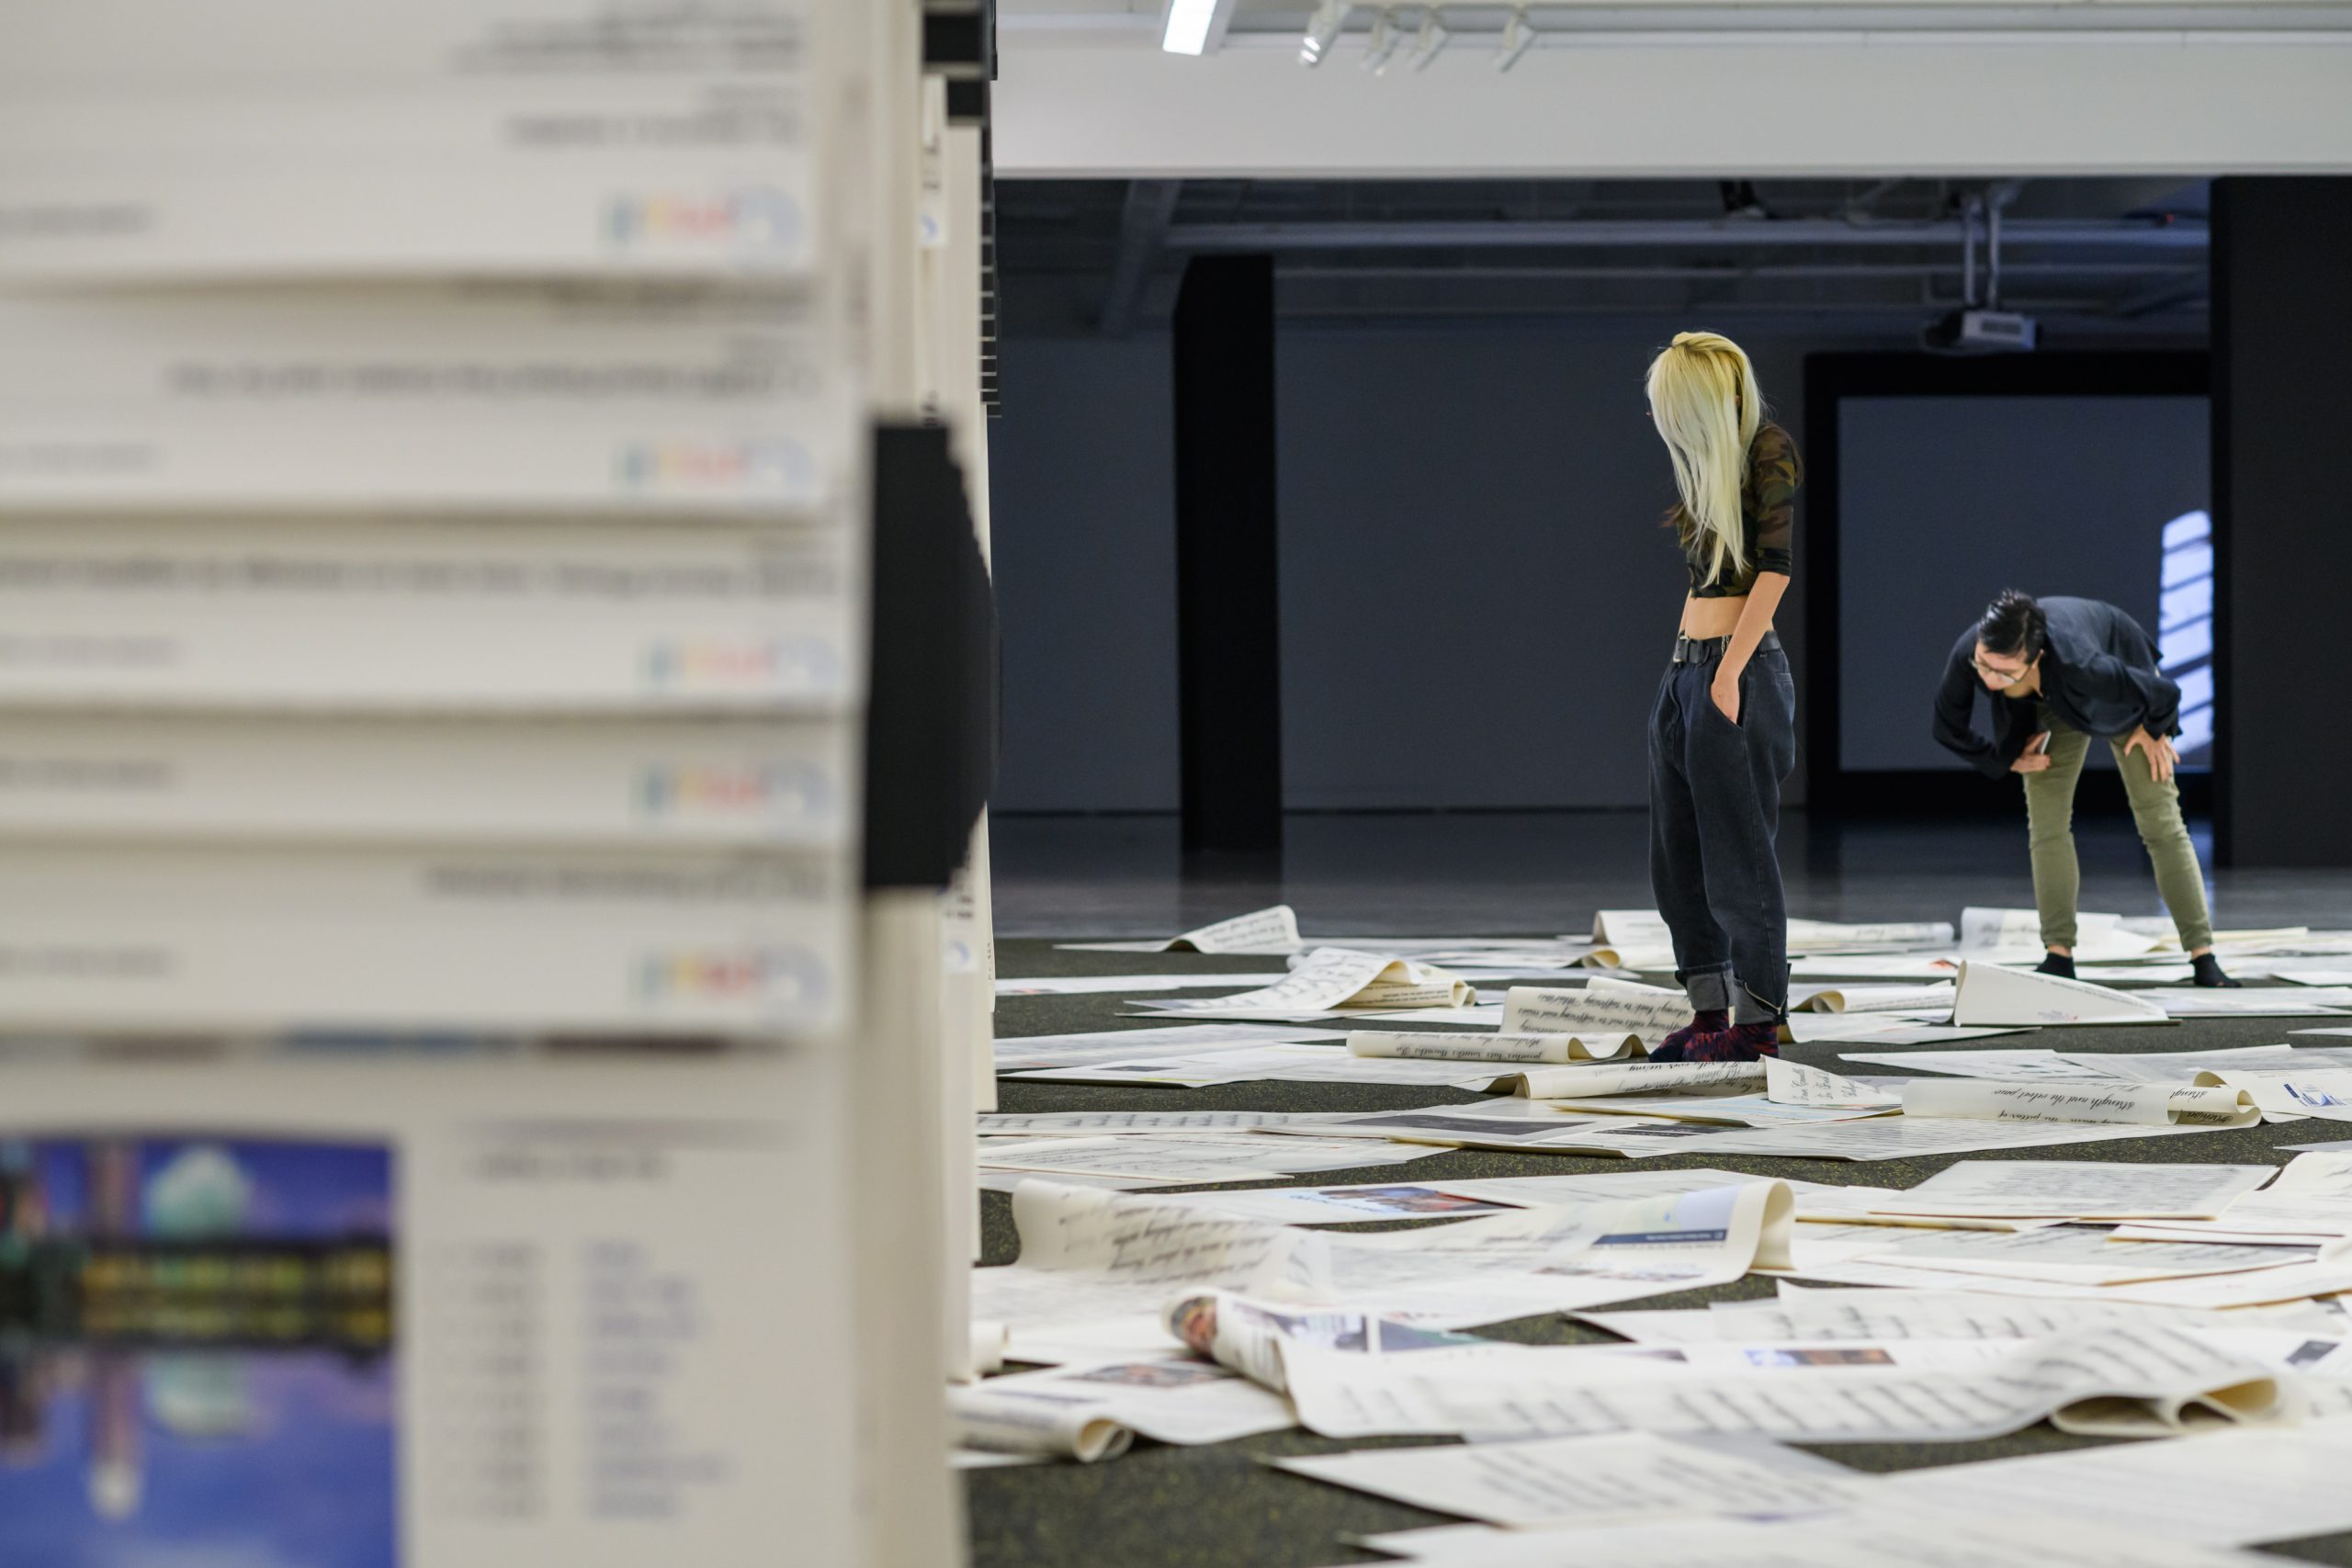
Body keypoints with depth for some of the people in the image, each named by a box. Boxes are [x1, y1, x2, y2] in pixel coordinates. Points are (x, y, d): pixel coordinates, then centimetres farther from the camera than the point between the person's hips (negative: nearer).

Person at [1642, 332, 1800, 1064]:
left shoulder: (1769, 448, -7)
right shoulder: (1710, 462, 17)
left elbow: (1777, 565, -14)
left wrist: (1730, 671, -17)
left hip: (1738, 670, -9)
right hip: (1683, 670, 9)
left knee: (1737, 854, -5)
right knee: (1677, 856, 9)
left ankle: (1757, 1022, 2)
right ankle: (1710, 1012, 15)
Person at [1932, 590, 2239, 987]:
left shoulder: (2078, 666, -50)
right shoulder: (1966, 654, -38)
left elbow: (2165, 694, -33)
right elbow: (1949, 729, -15)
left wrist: (2154, 731, -13)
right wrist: (2006, 760, -10)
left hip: (2121, 693, -4)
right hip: (2053, 705, 4)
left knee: (2161, 823, -5)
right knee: (2046, 825, -6)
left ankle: (2203, 957, -1)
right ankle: (2060, 954, 0)